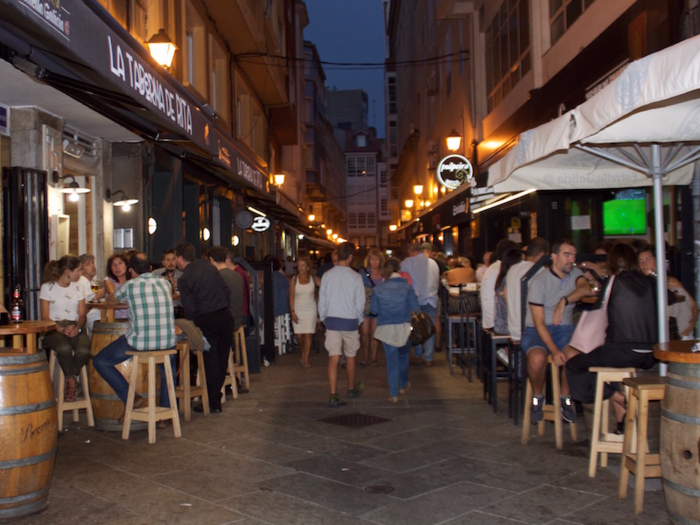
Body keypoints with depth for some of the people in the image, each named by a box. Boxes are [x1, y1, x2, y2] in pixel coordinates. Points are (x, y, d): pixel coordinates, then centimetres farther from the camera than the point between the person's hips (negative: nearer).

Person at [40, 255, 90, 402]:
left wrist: (77, 328, -13)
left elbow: (82, 315, 10)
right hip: (54, 329, -3)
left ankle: (69, 380, -7)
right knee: (64, 348, -38)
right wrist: (62, 329, -21)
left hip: (75, 328, 3)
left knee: (84, 350, -31)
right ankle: (72, 381, -15)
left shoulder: (78, 288, 15)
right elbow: (45, 318, -3)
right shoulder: (47, 287, 2)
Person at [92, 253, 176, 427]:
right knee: (168, 368, 35)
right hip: (167, 343, 4)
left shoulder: (130, 286, -1)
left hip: (139, 343, -4)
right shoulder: (165, 284, 9)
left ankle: (131, 398, 6)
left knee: (100, 362, 15)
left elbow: (110, 300, 19)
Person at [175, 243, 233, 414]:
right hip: (225, 316, 6)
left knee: (210, 361, 4)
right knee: (222, 359, 14)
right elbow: (227, 292, 10)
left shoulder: (184, 279, -7)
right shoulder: (209, 267, 10)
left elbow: (190, 309, -12)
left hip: (206, 321, -5)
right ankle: (216, 396, 26)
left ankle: (213, 403, 10)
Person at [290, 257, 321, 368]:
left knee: (308, 334, -6)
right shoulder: (294, 280, 0)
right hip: (298, 310, 1)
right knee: (299, 335, 0)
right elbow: (291, 297, 1)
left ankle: (306, 359, 3)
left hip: (310, 310, -1)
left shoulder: (314, 279, -1)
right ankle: (303, 352, 29)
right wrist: (293, 312, -6)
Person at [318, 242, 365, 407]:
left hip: (331, 320, 1)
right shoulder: (355, 277, -9)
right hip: (350, 321, -1)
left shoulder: (327, 275, -3)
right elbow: (360, 303, -5)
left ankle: (333, 395, -7)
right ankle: (352, 390, 33)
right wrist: (359, 319, 11)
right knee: (350, 357, 16)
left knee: (333, 358, 0)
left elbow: (322, 300, 2)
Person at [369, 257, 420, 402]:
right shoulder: (406, 286, -7)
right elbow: (415, 308, -8)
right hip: (403, 327, 0)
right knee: (403, 356, 22)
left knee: (391, 359, 6)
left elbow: (373, 310, -3)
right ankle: (403, 385, 38)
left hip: (386, 329, 0)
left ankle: (394, 394, 6)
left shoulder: (379, 288, -6)